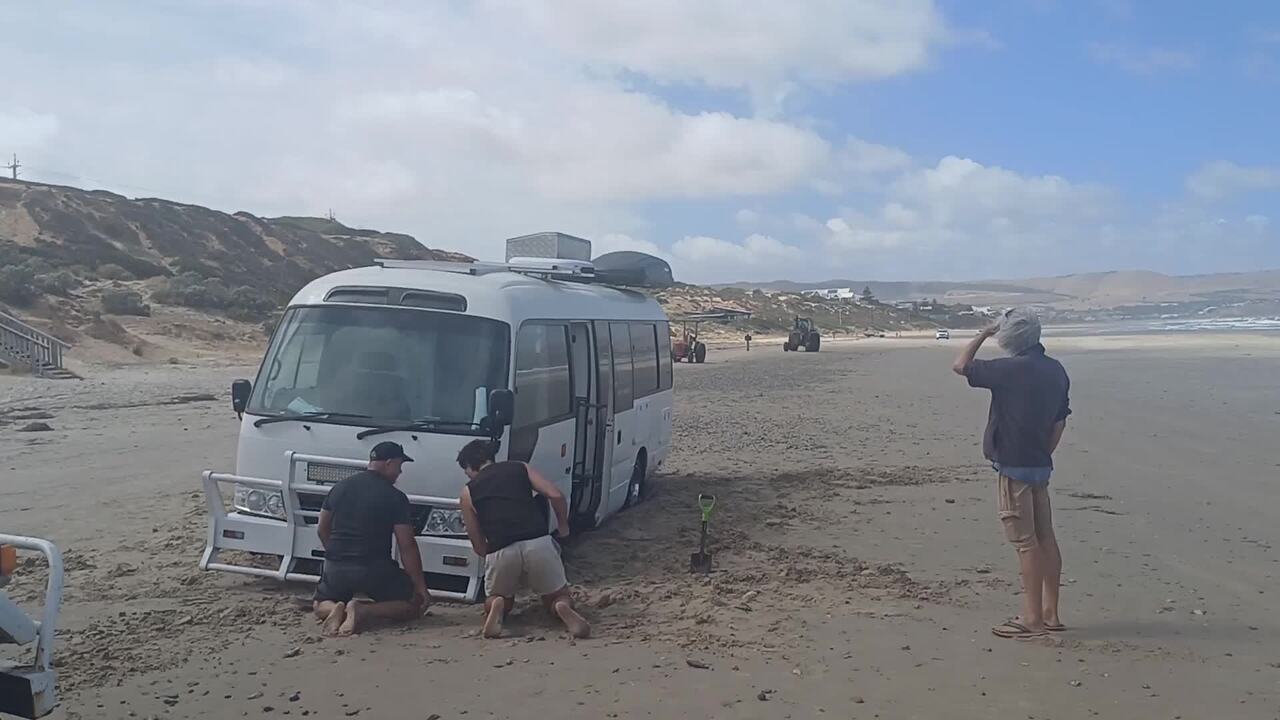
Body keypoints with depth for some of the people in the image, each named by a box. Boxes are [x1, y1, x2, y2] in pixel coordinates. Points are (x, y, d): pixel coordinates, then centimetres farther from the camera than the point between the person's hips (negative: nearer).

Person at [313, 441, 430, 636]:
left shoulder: (340, 487, 9)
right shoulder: (395, 497, -8)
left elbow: (322, 530, 18)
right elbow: (407, 545, -10)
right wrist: (421, 587, -5)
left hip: (336, 568, 5)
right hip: (374, 569, -5)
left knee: (321, 606, 30)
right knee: (414, 604, 11)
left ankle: (336, 609, -6)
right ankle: (364, 611, -13)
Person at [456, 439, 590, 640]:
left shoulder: (468, 492, 15)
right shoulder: (520, 468, 16)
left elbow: (478, 546, 13)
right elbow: (556, 495, 3)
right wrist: (563, 526, 19)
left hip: (500, 552, 0)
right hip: (538, 544, 0)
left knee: (497, 599, 29)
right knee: (559, 596, 21)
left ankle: (497, 608, -6)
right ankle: (562, 607, -14)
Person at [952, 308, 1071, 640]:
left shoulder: (1010, 369, -18)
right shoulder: (1056, 370, 7)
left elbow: (960, 365, -7)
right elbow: (1060, 420, 13)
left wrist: (983, 334, 3)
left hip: (1013, 466, -8)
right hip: (1041, 464, 8)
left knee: (1026, 542, -4)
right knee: (1045, 538, 12)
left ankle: (1032, 618, 2)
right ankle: (1050, 612, 21)